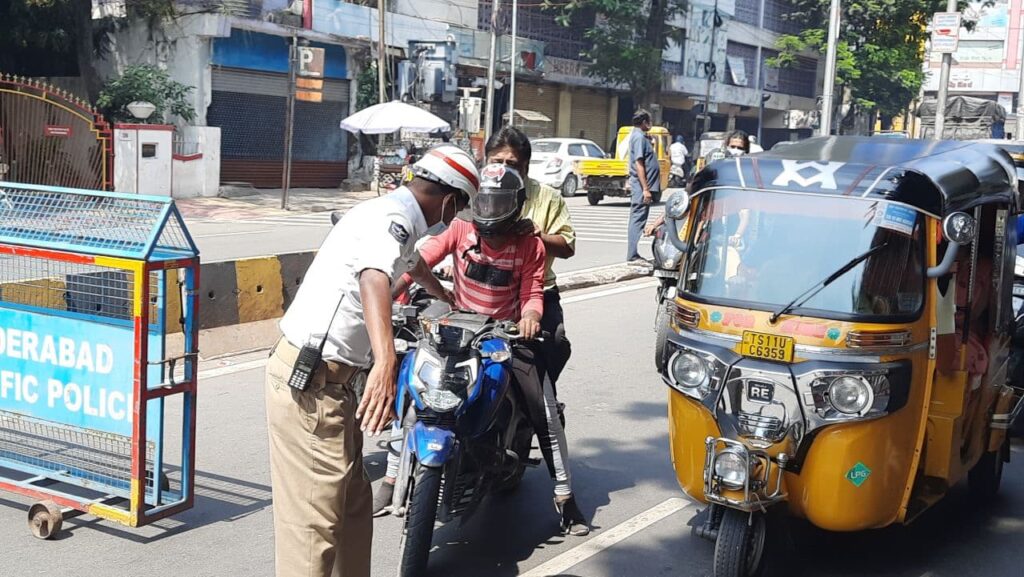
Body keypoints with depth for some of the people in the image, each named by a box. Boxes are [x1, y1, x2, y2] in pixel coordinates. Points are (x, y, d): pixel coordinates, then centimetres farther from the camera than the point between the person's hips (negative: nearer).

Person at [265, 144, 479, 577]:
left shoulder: (398, 218, 18)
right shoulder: (391, 216, -14)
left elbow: (411, 263, 42)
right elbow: (374, 278, -37)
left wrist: (445, 296, 61)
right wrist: (385, 362, -52)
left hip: (334, 381, 10)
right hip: (310, 382, -10)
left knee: (353, 504, 15)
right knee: (315, 520, -10)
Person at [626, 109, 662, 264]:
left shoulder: (640, 136, 18)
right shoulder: (639, 137, -14)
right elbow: (639, 164, -21)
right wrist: (645, 189, -24)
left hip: (642, 187, 10)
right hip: (641, 187, -10)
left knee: (637, 220, 12)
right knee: (638, 220, -8)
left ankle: (633, 255, 17)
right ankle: (632, 256, -7)